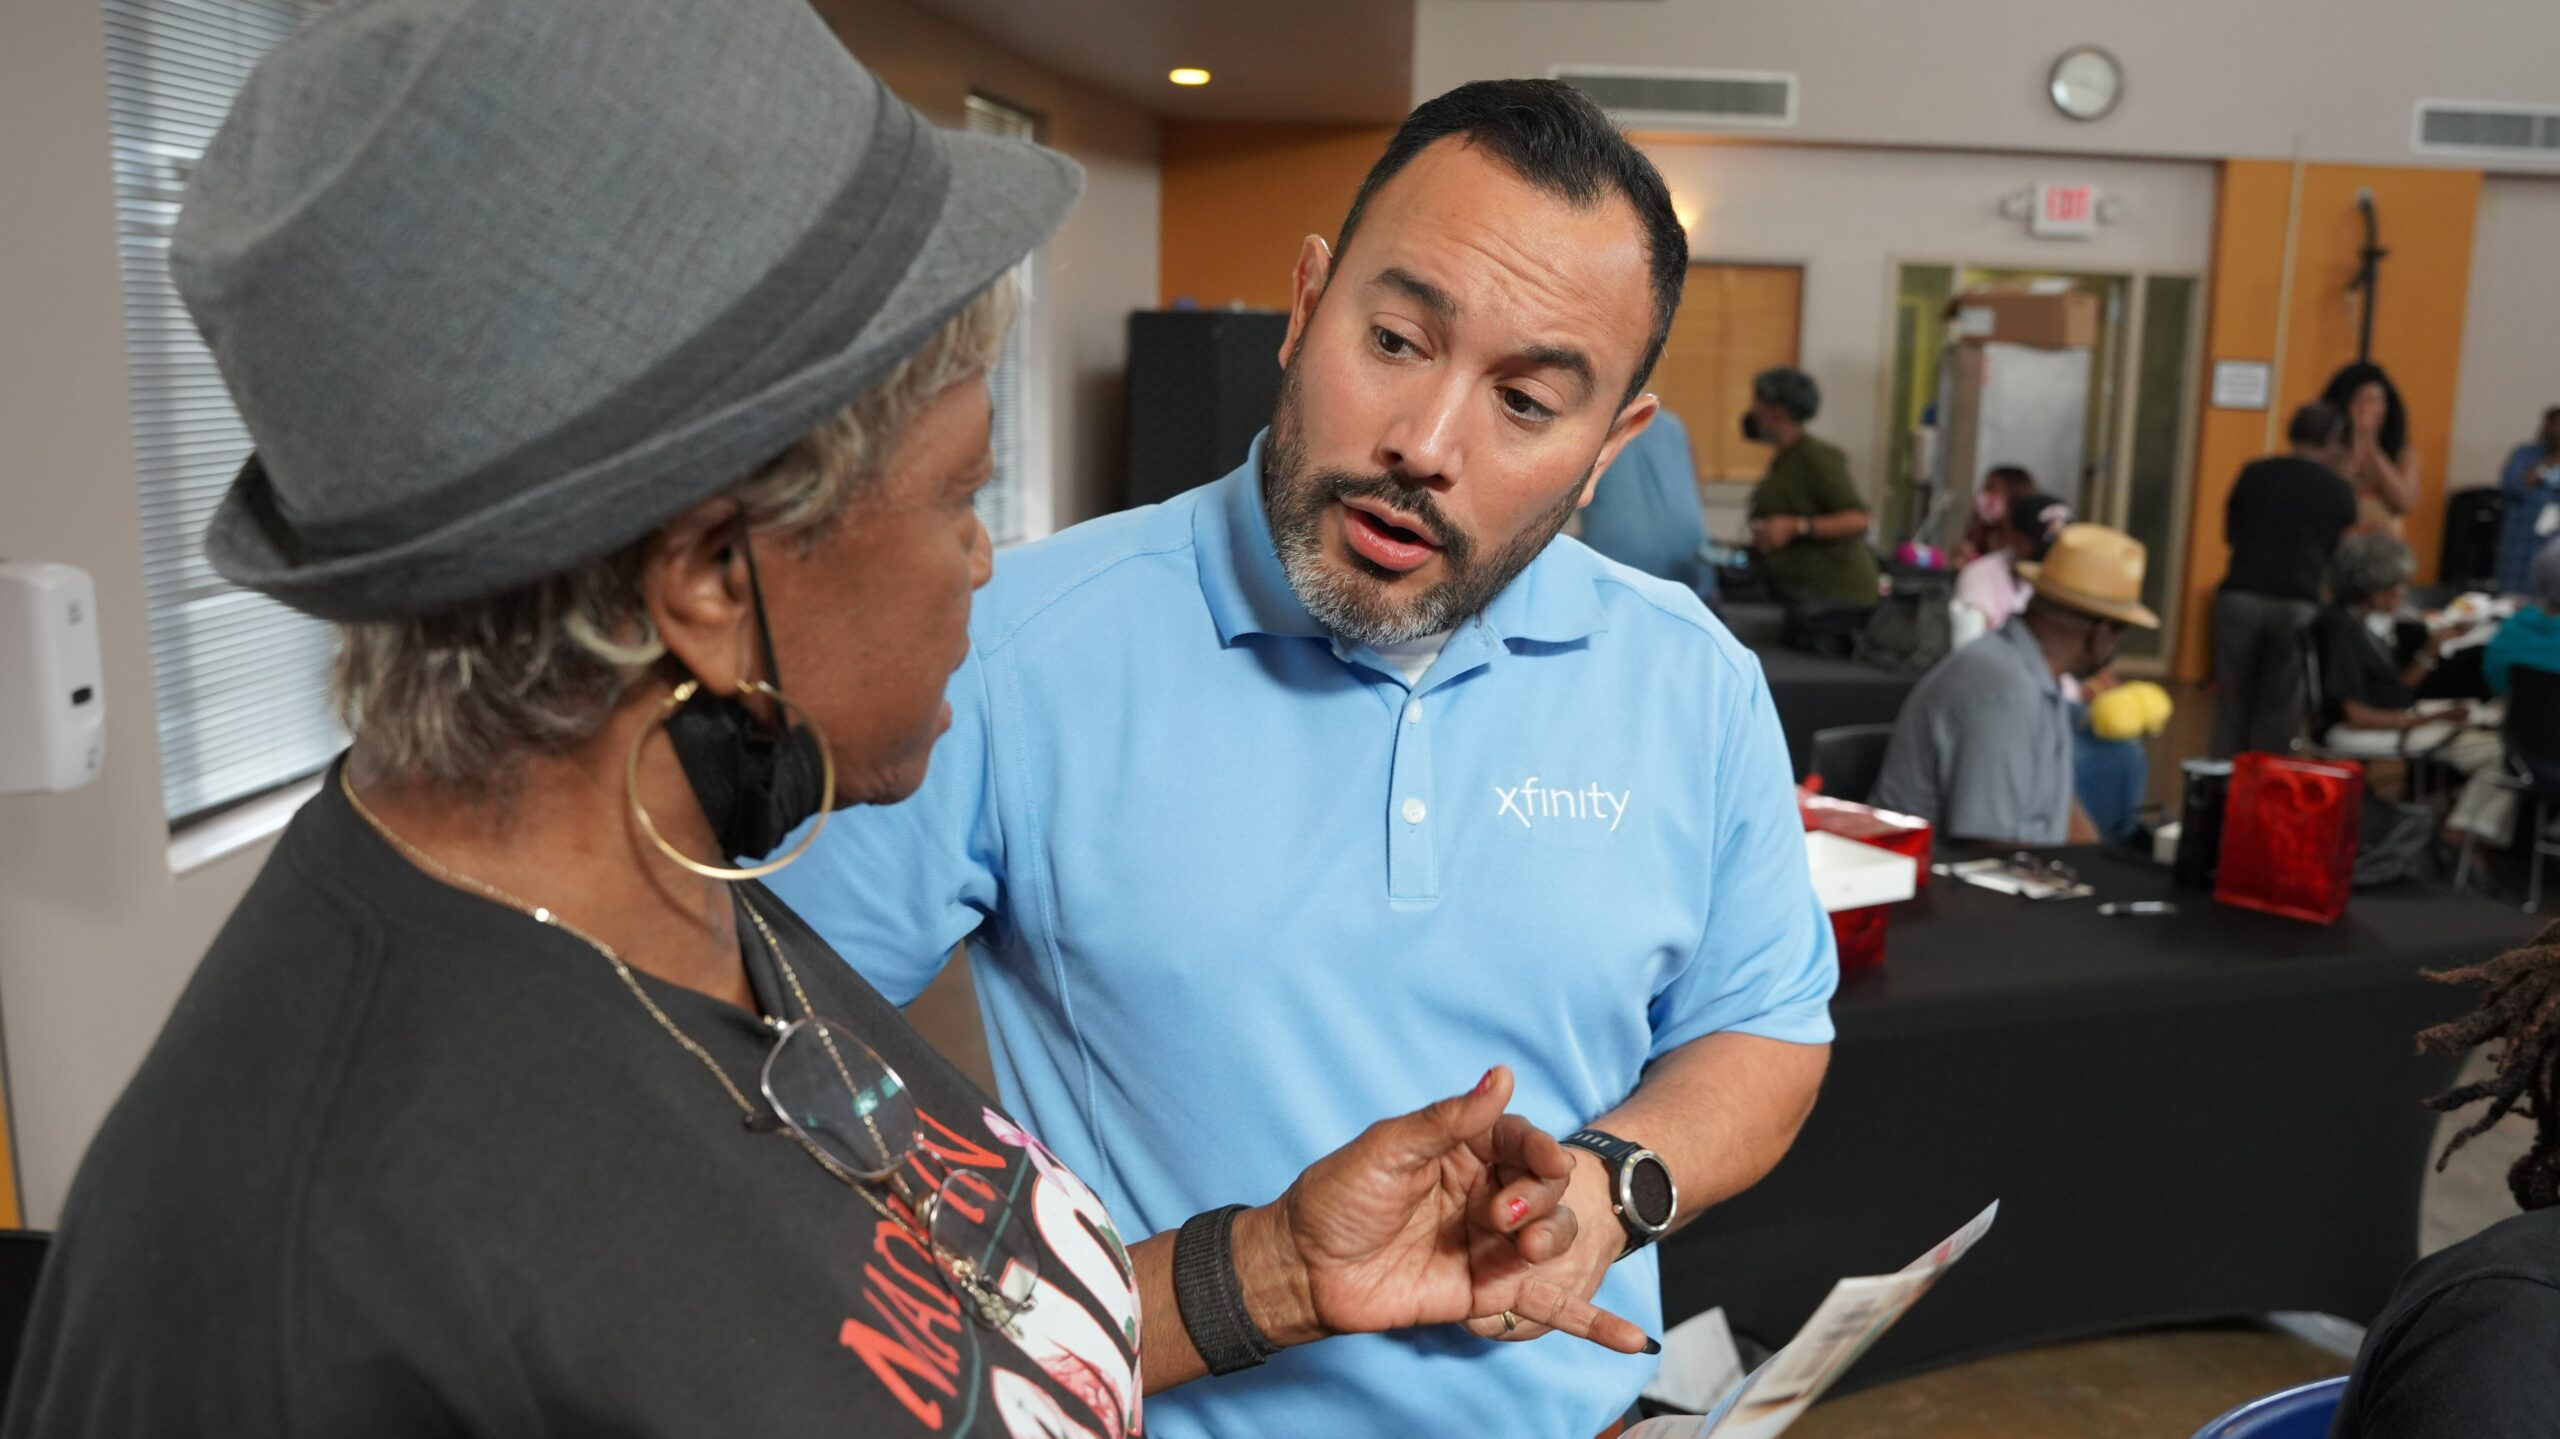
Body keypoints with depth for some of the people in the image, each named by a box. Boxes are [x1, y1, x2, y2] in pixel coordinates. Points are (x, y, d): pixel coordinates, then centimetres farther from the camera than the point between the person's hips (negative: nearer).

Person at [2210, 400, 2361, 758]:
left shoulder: (2254, 473, 5)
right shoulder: (2340, 492, 3)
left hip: (2240, 596, 1)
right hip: (2298, 606, -1)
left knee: (2232, 702, 7)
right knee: (2280, 712, 7)